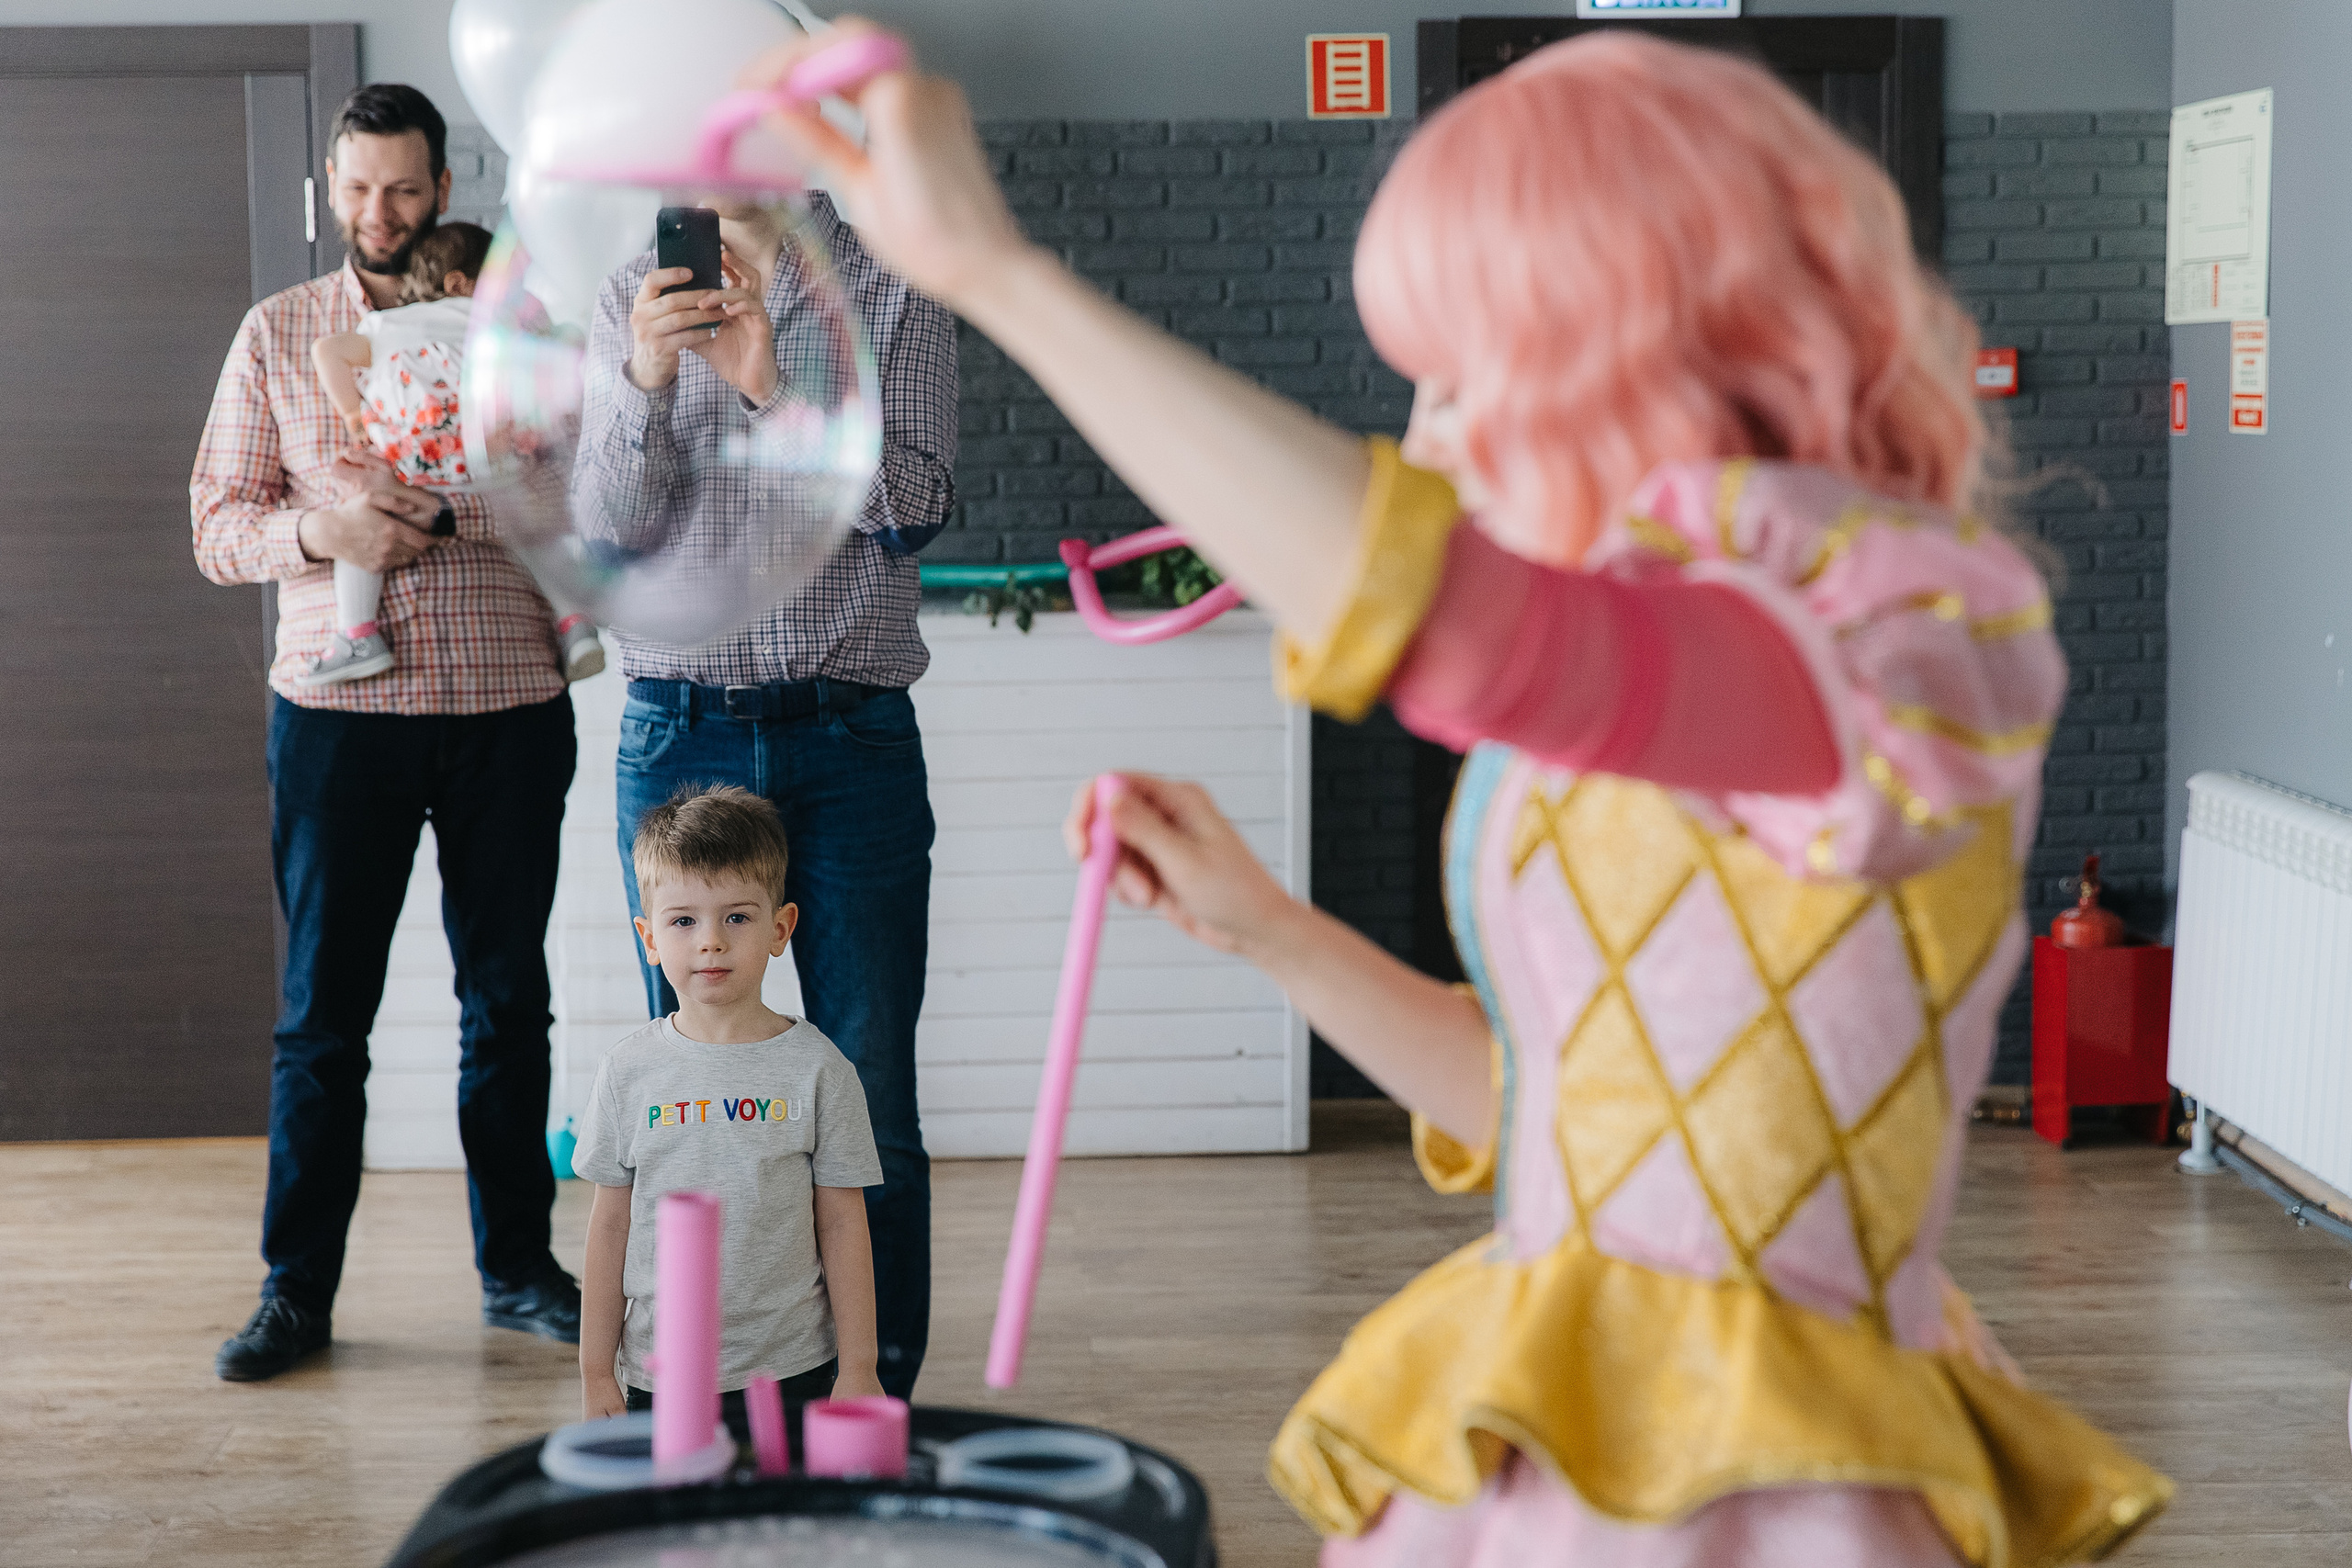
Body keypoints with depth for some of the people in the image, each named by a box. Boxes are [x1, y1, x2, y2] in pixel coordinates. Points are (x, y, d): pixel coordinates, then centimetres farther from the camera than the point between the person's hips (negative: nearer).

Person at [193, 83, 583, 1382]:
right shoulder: (278, 334, 9)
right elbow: (218, 526, 6)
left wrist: (432, 508, -17)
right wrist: (320, 526, -14)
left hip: (508, 703, 0)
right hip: (338, 704, 0)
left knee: (508, 995, 8)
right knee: (322, 1005, 2)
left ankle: (518, 1265, 20)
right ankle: (297, 1287, 11)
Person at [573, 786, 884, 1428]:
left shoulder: (816, 1068, -4)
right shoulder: (630, 1072, 0)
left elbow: (842, 1226, -1)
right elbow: (611, 1224, 5)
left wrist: (858, 1369, -2)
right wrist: (597, 1374, 5)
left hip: (792, 1375, -1)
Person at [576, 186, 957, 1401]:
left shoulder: (893, 296, 3)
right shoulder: (632, 301, 9)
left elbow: (915, 508, -8)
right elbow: (604, 520, 1)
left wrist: (772, 385, -19)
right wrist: (645, 376, -16)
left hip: (850, 741, -1)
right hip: (678, 739, 2)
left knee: (868, 1098, 0)